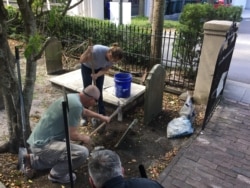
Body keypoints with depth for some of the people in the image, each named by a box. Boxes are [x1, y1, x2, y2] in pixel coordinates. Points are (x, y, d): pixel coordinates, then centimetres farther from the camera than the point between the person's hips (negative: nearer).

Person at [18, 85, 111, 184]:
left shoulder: (73, 97, 6)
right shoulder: (76, 104, -24)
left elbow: (84, 111, 28)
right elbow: (72, 135, -22)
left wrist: (102, 117, 39)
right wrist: (84, 138, -1)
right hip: (43, 144, -10)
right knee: (82, 152, -21)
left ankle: (31, 160, 27)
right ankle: (56, 175, 4)